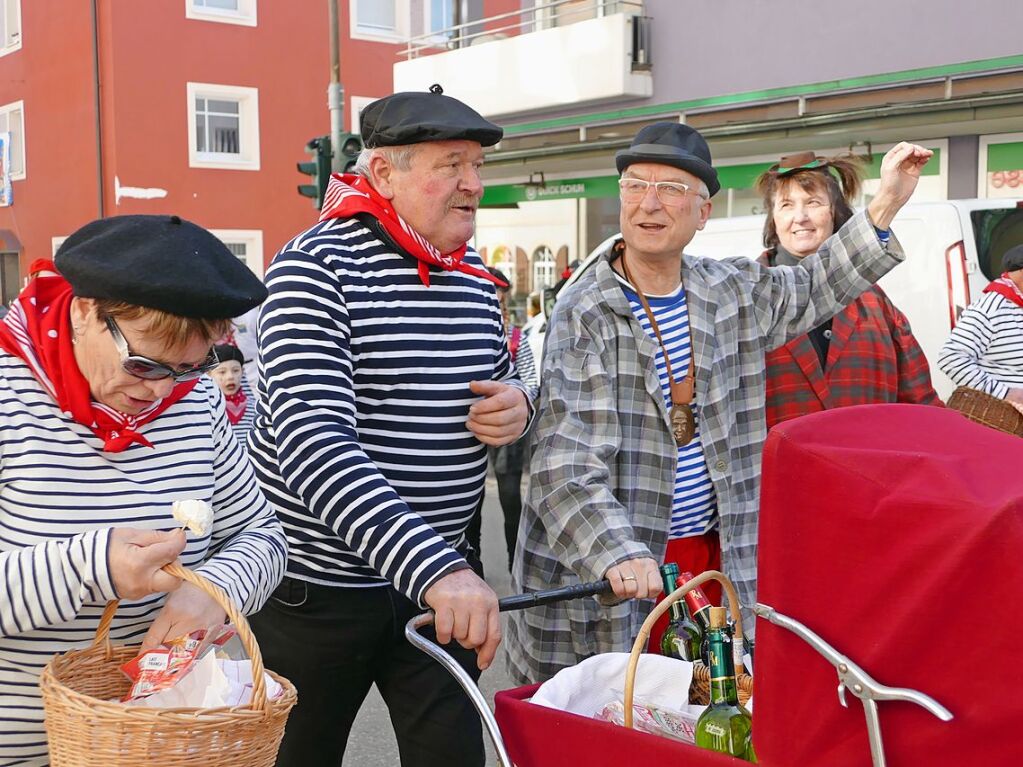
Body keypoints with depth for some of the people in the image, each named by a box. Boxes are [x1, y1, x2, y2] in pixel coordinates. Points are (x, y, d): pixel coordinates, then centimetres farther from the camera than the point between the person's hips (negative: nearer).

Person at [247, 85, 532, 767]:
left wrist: (518, 405, -5)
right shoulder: (317, 266, -16)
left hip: (445, 579, 5)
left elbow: (500, 381, 22)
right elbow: (313, 442, -29)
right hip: (317, 582, -4)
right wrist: (434, 566, -40)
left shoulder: (474, 273, 4)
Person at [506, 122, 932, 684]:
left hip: (716, 556, 5)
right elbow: (566, 464, -20)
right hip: (600, 579, -4)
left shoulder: (733, 291, 6)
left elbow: (812, 287, 27)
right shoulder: (583, 315, -11)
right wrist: (618, 556, -35)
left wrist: (884, 208, 15)